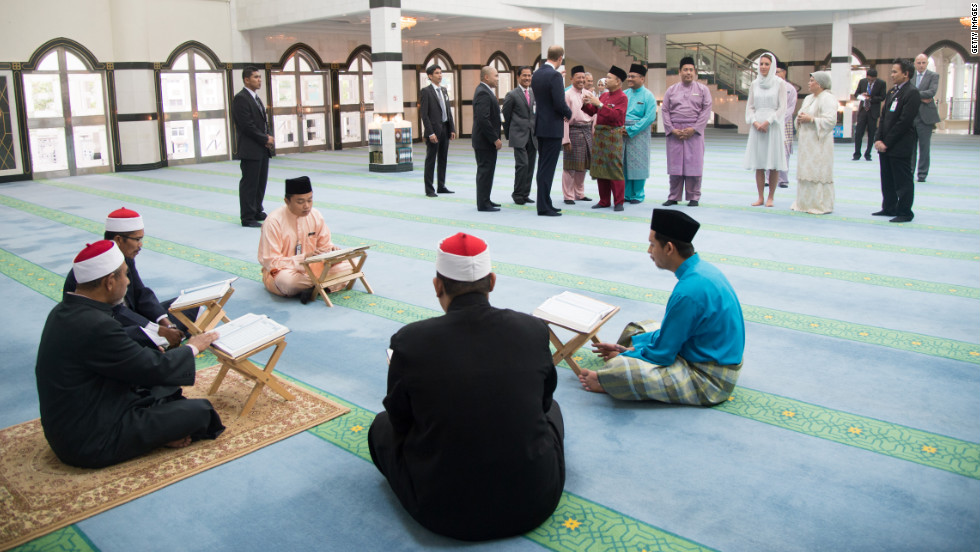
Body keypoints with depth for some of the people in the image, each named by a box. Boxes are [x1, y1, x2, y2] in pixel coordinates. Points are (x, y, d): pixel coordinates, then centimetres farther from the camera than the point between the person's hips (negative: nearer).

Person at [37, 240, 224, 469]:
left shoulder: (63, 311, 1)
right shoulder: (95, 325, -27)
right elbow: (156, 369, -18)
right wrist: (193, 347, -1)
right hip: (91, 444, -10)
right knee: (200, 410, -8)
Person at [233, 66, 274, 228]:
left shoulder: (256, 98, 18)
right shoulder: (241, 98, -12)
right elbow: (247, 126, -18)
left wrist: (268, 137, 1)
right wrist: (266, 139, -13)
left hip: (262, 149, 9)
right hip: (250, 150, -9)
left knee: (260, 182, 14)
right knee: (249, 183, -3)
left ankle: (257, 212, 25)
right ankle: (248, 217, 3)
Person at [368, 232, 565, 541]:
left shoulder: (410, 341, -16)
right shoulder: (534, 330, -10)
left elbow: (400, 421, 1)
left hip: (444, 510, -2)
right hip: (535, 501, 3)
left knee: (382, 425, 25)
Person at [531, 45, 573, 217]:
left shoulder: (536, 74, 9)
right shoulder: (555, 75, -16)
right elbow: (560, 104, -20)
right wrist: (568, 114, -1)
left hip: (540, 125, 9)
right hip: (552, 127, -8)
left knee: (543, 166, 14)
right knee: (547, 168, -5)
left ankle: (545, 203, 22)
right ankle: (544, 207, -1)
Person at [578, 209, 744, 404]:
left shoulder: (689, 290, -28)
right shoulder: (702, 268, 2)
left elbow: (662, 354, -19)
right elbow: (672, 330, 12)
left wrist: (623, 356, -2)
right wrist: (630, 347, 7)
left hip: (711, 380, -10)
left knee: (619, 367, -25)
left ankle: (604, 381, 4)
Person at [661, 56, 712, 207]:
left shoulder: (703, 90, 7)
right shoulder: (671, 90, 11)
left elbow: (706, 110, 0)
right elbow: (665, 110, 5)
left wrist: (694, 129, -11)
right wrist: (672, 129, -7)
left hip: (694, 131, -1)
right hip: (674, 132, 1)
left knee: (694, 164, -2)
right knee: (675, 165, 2)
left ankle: (693, 197, 7)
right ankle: (673, 197, 11)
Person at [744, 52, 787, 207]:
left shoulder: (780, 83, 0)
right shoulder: (754, 84, 10)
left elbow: (782, 107, -4)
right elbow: (750, 106, 10)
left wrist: (767, 122, -13)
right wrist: (755, 122, -7)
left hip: (773, 126, -3)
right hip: (757, 127, 3)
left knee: (773, 165, -2)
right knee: (758, 164, 2)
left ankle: (770, 197, 5)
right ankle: (760, 197, 8)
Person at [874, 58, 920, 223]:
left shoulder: (912, 92, -12)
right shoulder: (891, 92, 14)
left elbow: (904, 121, -17)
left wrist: (886, 143, -16)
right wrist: (878, 139, 1)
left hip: (901, 147, -8)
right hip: (886, 146, 8)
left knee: (903, 181, 0)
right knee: (887, 180, 15)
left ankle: (904, 212, 8)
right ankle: (889, 208, 26)